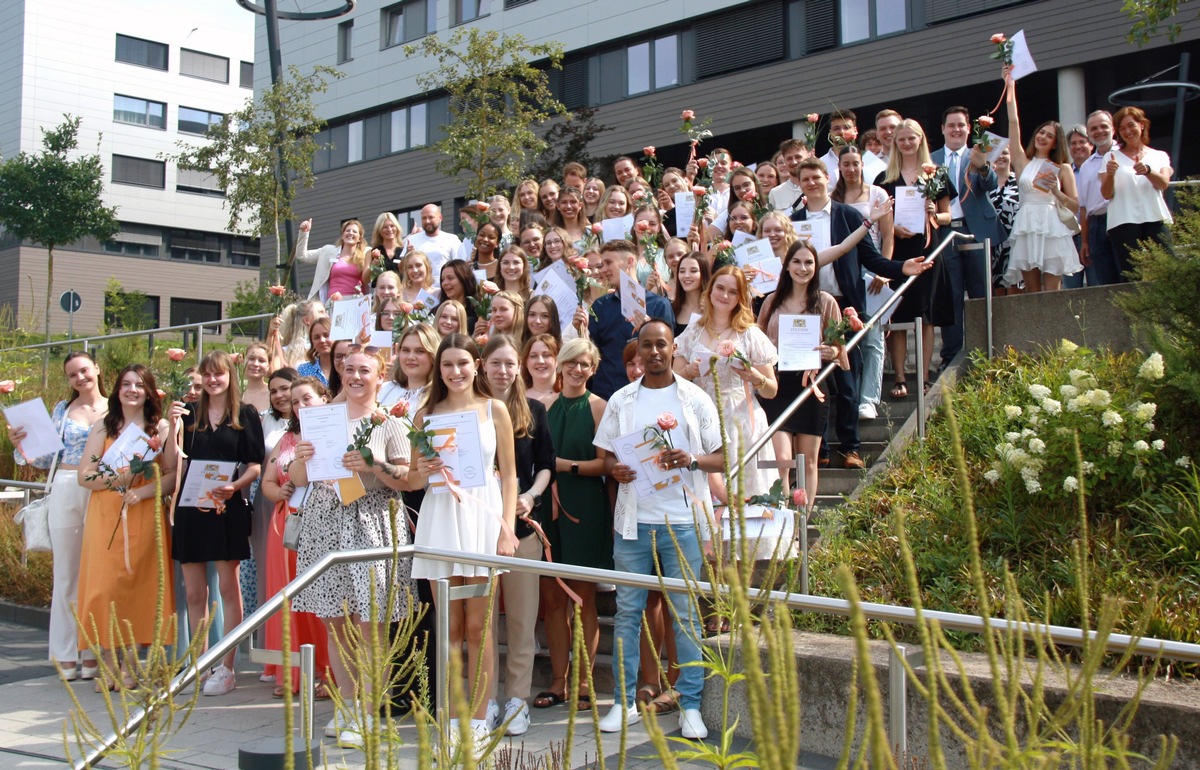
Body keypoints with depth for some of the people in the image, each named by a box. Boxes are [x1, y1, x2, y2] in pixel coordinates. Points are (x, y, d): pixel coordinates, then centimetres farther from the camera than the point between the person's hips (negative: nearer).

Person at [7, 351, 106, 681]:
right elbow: (49, 456, 11)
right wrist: (21, 446, -4)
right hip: (65, 492, 2)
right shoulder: (62, 409, 12)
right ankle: (66, 655, 10)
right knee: (66, 572, 3)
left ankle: (92, 653, 9)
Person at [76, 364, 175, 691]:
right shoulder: (102, 427, 12)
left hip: (145, 515, -1)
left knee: (138, 584, -5)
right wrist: (116, 479, -14)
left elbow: (173, 475, -1)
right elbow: (84, 476, 4)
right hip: (105, 515, 2)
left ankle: (130, 666, 1)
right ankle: (109, 665, 2)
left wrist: (142, 491, -16)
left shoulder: (160, 428, 8)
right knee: (104, 584, -4)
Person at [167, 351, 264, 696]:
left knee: (228, 589, 0)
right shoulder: (189, 412, 11)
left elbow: (255, 466, 0)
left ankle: (226, 667, 5)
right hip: (190, 507, 4)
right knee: (194, 593, 7)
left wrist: (233, 487, -18)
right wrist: (173, 426, -6)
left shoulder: (245, 415, 2)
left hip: (227, 509, -3)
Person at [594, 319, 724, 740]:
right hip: (633, 519, 2)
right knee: (627, 610, 4)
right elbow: (607, 456, 13)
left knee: (687, 613, 1)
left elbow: (721, 458, 4)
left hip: (683, 519, -2)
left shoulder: (695, 399, 5)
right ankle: (625, 702, 12)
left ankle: (690, 705, 8)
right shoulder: (621, 400, 10)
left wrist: (691, 460, -15)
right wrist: (615, 469, -10)